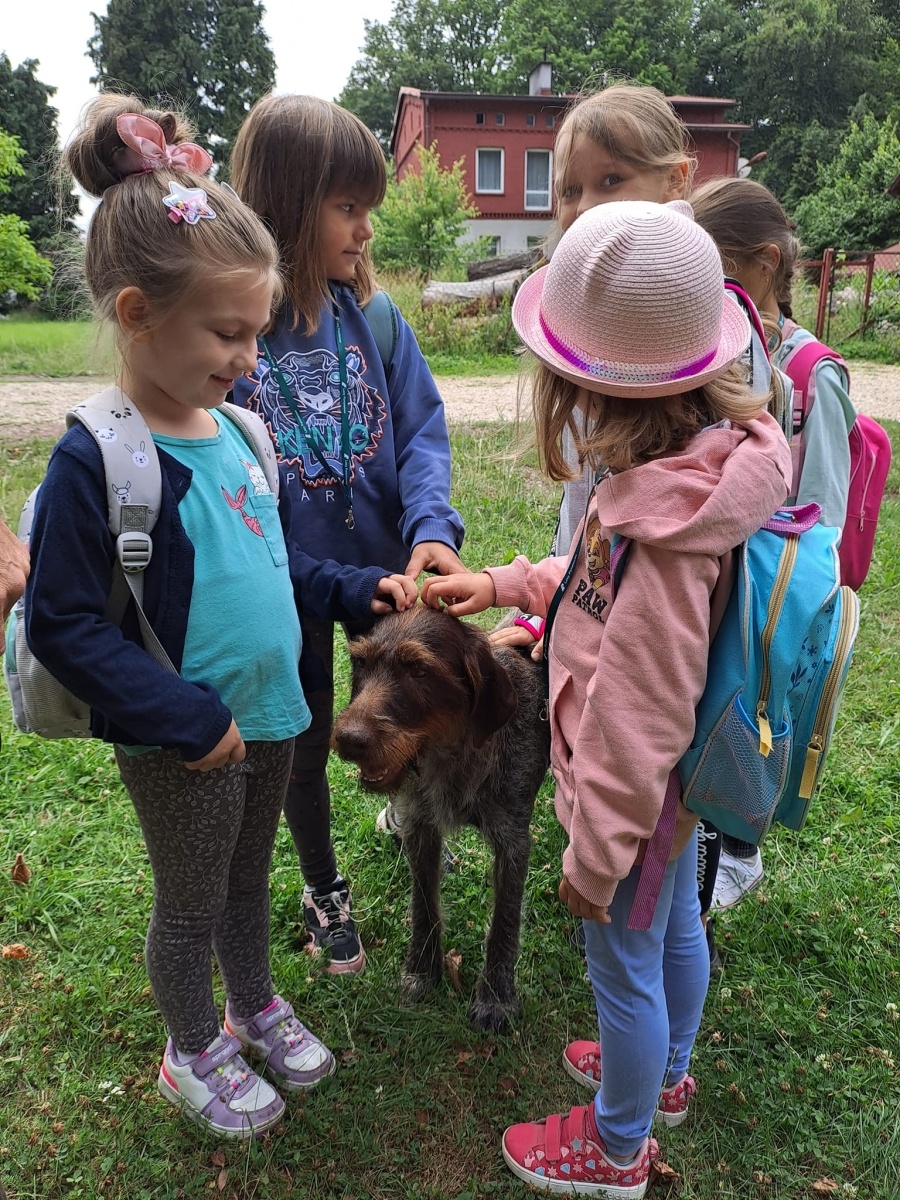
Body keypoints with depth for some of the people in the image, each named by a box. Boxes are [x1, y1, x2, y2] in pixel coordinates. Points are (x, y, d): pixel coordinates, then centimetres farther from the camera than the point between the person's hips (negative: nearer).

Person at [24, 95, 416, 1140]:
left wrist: (356, 589, 2)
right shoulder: (96, 460, -22)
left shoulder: (231, 433, 0)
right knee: (192, 905, 16)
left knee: (248, 879, 26)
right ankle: (193, 1053, 42)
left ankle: (255, 1008, 50)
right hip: (181, 743, -6)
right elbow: (62, 625, -20)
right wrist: (188, 720, -21)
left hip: (266, 713, 6)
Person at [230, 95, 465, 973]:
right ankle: (322, 888, 45)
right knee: (305, 746, 18)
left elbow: (422, 430, -8)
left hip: (382, 570, 3)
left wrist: (433, 527, -25)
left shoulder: (371, 316, -8)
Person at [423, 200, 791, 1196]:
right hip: (687, 772, 9)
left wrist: (594, 853, -18)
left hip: (638, 794, -9)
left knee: (624, 968, 16)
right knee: (677, 927, 29)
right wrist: (507, 584, 7)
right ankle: (664, 1074, 58)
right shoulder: (713, 452, -9)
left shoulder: (666, 532, -38)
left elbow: (635, 720, -30)